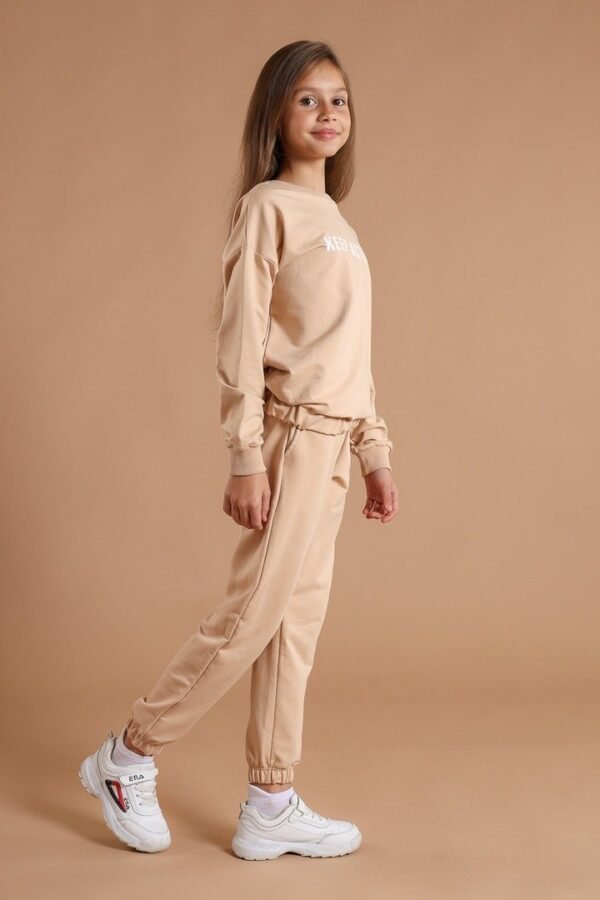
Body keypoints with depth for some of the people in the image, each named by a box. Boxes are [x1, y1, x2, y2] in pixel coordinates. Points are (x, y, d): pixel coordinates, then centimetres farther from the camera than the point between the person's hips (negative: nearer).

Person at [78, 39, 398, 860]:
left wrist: (375, 453, 16)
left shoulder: (336, 221, 16)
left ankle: (271, 806, 16)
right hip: (290, 436, -8)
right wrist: (246, 459, -17)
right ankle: (127, 760, 13)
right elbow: (241, 341, -12)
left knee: (296, 623, 8)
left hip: (331, 445, 8)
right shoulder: (268, 206, -7)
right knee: (251, 616, -4)